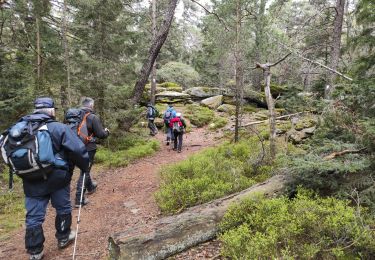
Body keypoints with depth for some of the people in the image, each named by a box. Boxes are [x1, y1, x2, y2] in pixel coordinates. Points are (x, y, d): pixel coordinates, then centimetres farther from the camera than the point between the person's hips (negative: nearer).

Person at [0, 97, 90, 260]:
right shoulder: (59, 128, -15)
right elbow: (78, 150, -19)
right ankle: (63, 238, 37)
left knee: (34, 217, 14)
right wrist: (85, 167, -2)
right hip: (57, 179, -4)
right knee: (63, 209, 20)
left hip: (31, 182, 4)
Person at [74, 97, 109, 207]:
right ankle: (79, 199, 4)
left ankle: (90, 187, 47)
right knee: (84, 171, 2)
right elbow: (101, 135, -16)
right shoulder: (93, 117, -16)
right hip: (88, 148, -6)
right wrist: (106, 131, 6)